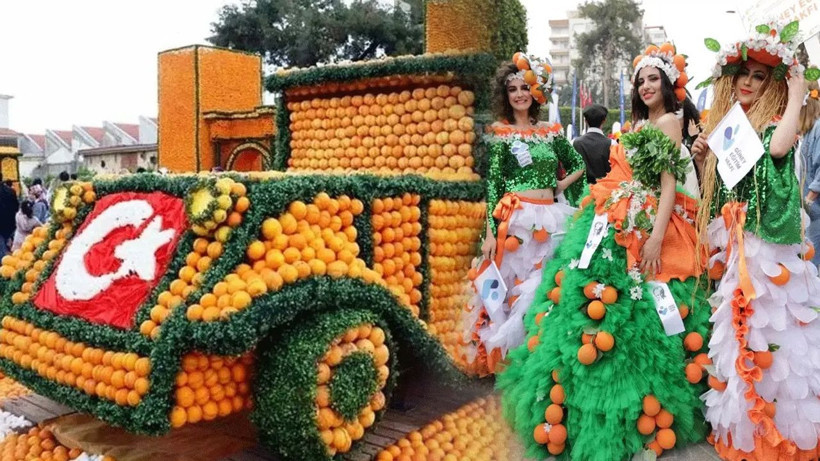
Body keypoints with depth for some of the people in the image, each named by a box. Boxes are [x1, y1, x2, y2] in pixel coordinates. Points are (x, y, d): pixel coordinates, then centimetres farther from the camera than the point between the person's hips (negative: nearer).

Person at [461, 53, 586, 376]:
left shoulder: (551, 132, 12)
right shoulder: (501, 134, 2)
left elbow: (579, 165, 23)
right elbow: (493, 184, -4)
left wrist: (560, 187, 5)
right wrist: (490, 232, -10)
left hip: (552, 220, 4)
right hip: (516, 220, -3)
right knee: (514, 287, -1)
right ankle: (511, 355, 14)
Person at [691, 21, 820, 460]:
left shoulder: (774, 122, -3)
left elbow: (778, 148, -30)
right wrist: (703, 157, 2)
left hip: (764, 244, -6)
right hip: (731, 243, 6)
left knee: (767, 324, -5)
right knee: (735, 326, 12)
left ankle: (776, 421, 9)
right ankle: (740, 419, 25)